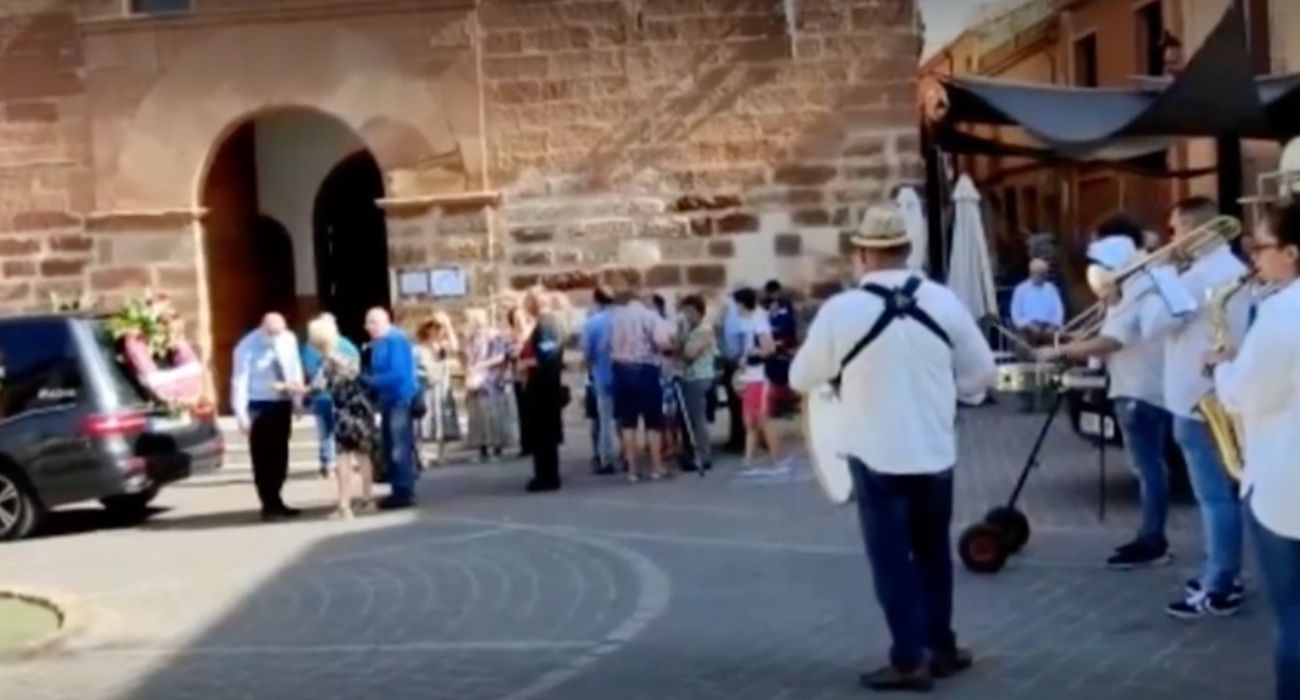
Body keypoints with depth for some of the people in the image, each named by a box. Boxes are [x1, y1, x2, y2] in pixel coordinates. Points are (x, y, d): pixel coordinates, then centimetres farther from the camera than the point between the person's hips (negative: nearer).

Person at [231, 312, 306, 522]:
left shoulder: (289, 340, -2)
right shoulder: (248, 346, -14)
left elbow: (296, 370, 8)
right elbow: (240, 381, -14)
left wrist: (298, 401, 6)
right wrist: (241, 413, -18)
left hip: (283, 404, 5)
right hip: (259, 406, -5)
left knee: (280, 455, 12)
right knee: (263, 457, -1)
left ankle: (276, 502, 24)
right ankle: (269, 505, 5)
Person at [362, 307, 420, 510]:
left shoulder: (396, 340, -15)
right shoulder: (378, 343, 14)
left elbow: (398, 374, -23)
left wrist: (370, 381, -20)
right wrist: (365, 379, -3)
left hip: (400, 400, -10)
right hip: (388, 401, 10)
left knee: (400, 449, -7)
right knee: (391, 449, 12)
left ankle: (405, 493, -2)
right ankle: (399, 491, 19)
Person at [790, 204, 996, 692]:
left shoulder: (840, 310, -13)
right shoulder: (944, 301, -4)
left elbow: (801, 379, 0)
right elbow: (982, 374, 4)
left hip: (877, 456, -3)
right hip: (935, 453, 3)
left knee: (891, 557, 8)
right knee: (933, 552, 19)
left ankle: (910, 660, 12)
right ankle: (941, 647, 29)